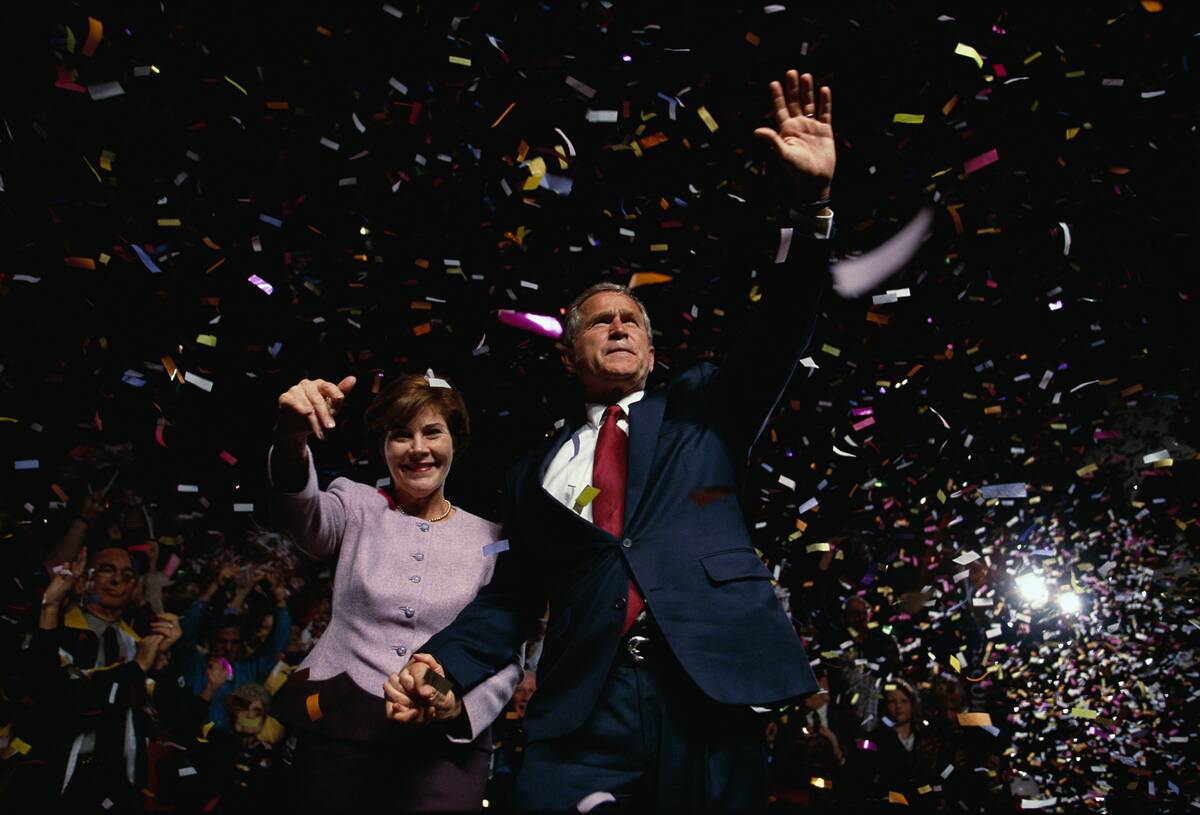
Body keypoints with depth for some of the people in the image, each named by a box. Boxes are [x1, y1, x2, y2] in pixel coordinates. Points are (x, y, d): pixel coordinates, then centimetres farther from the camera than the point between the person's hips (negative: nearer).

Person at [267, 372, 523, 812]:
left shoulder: (490, 538, 5)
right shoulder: (358, 507, 6)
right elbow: (301, 513, -17)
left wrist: (459, 706, -16)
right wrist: (291, 441, -37)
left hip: (445, 740, 0)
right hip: (339, 729, 1)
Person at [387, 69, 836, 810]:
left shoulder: (702, 408, 16)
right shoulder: (538, 471, 19)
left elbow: (779, 334, 2)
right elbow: (511, 597, 17)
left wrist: (814, 200, -11)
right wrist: (446, 666, -2)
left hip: (710, 690, 0)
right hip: (584, 710, 1)